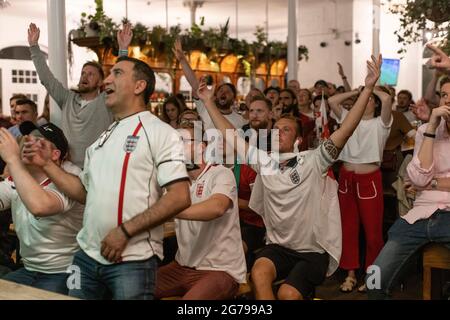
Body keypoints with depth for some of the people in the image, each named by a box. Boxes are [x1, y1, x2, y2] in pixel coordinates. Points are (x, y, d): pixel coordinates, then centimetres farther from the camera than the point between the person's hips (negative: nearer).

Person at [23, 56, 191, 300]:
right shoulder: (102, 138, 15)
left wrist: (125, 231, -18)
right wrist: (46, 165, 13)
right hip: (86, 256, 6)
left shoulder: (159, 132, -7)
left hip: (132, 260, -6)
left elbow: (179, 198, -16)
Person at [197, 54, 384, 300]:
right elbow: (229, 135, 9)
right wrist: (209, 102, 10)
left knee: (287, 294, -24)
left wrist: (368, 88, -27)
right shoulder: (264, 161, 3)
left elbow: (346, 129, -19)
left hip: (314, 250, -3)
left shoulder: (313, 161, -9)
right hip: (278, 246, 3)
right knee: (259, 274, -27)